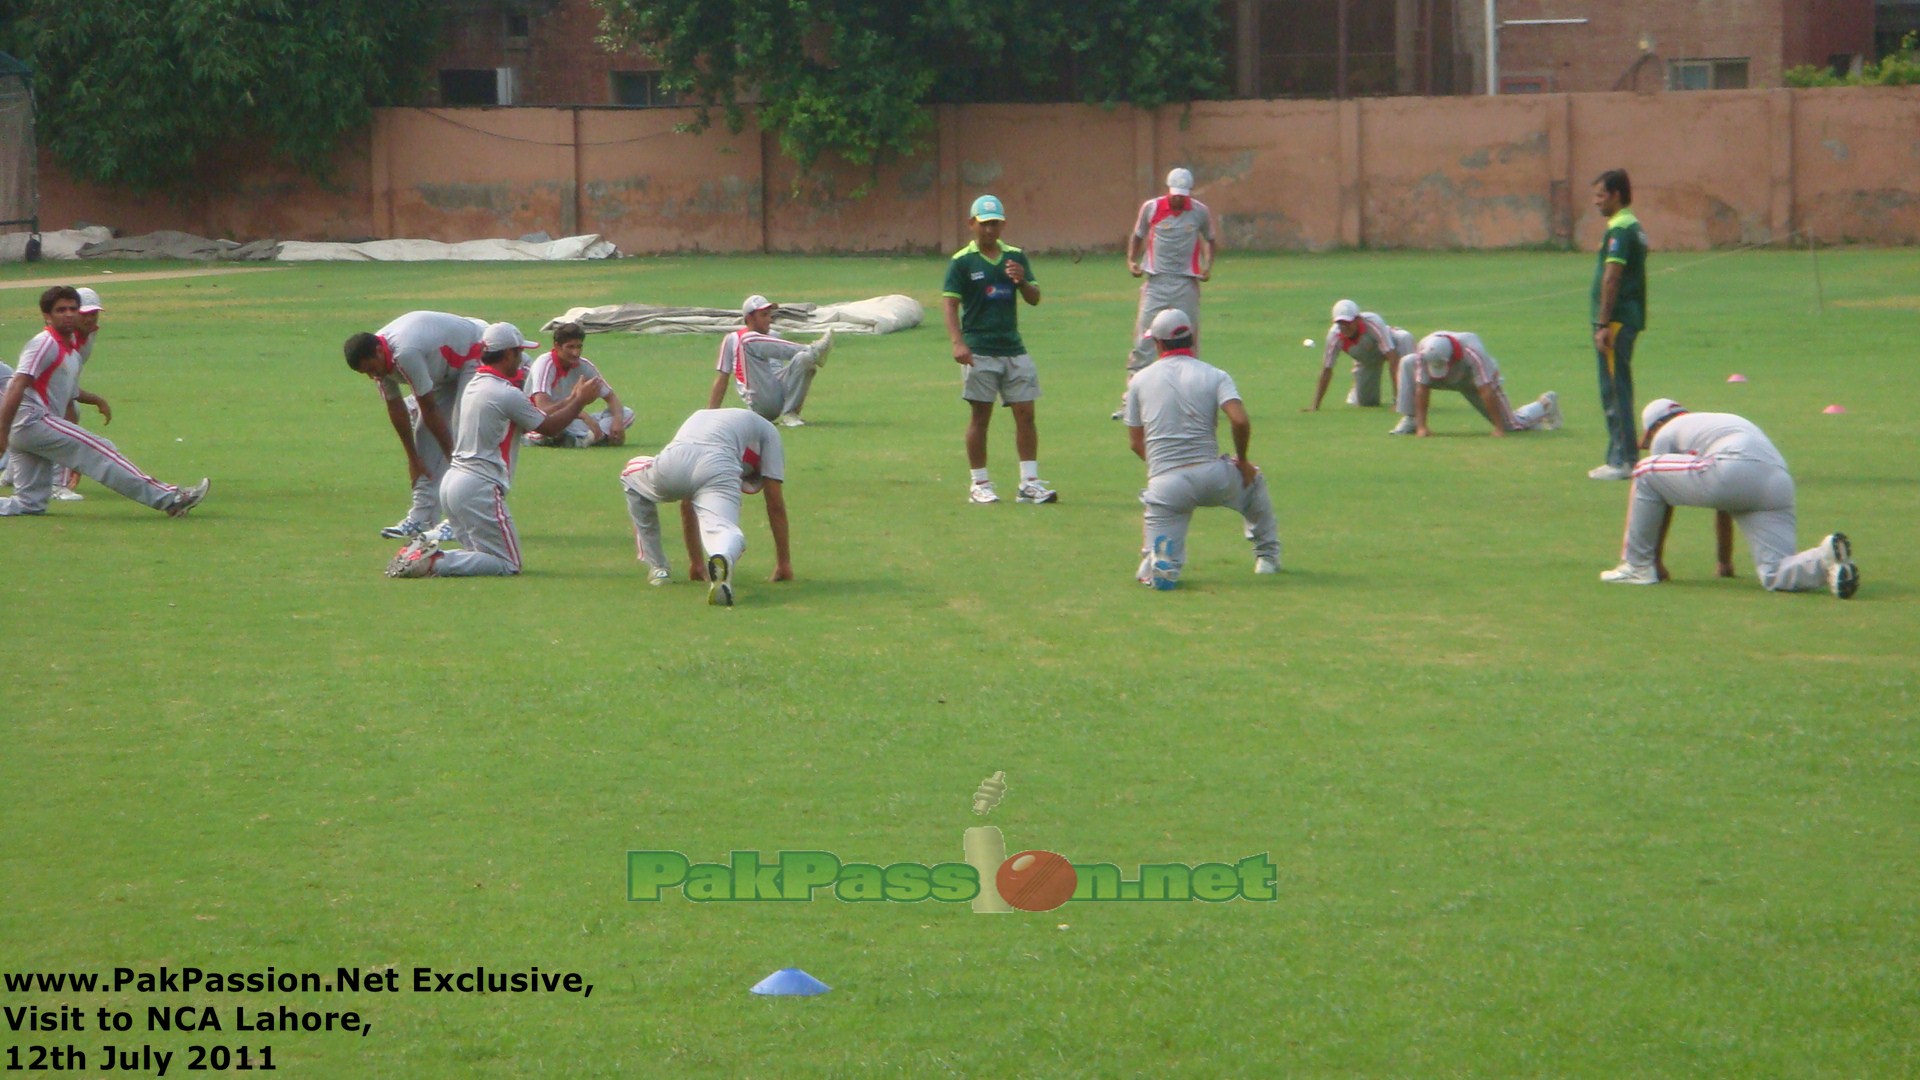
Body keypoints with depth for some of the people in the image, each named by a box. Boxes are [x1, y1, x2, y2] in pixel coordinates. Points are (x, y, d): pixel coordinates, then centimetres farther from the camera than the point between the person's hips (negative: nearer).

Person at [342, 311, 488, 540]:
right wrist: (413, 458, 6)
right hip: (446, 369, 9)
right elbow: (395, 407, 1)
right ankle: (422, 517, 6)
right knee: (426, 433, 4)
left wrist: (452, 456, -18)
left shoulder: (405, 354, -36)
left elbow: (429, 409, -27)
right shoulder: (381, 358, -9)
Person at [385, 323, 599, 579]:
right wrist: (580, 401, 11)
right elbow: (549, 428, -2)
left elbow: (536, 416, 22)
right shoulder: (507, 394, -14)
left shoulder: (475, 384, 14)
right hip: (479, 488, -9)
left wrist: (572, 399, 27)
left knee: (483, 555, 19)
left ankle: (423, 550, -3)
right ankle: (435, 563, -20)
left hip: (451, 482, 9)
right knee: (507, 565, -3)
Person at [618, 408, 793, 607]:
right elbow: (775, 504, 26)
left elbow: (687, 505, 45)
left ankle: (657, 568, 27)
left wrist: (696, 563, 50)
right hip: (717, 469, -4)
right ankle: (722, 559, -54)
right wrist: (784, 563, 31)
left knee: (631, 477, 34)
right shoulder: (767, 430, 33)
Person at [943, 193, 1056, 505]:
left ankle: (1030, 482, 5)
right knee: (980, 415, 0)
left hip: (1013, 348, 4)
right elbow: (951, 304, -6)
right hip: (980, 351, -4)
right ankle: (979, 484, 7)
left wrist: (1022, 281, -13)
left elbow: (1034, 298, 9)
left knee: (1025, 413, 1)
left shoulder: (1015, 257, 10)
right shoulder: (962, 262, -2)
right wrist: (958, 343, -19)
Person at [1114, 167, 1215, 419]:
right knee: (1144, 341, -7)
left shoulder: (1200, 212, 2)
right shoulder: (1151, 208, 0)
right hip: (1156, 282, -1)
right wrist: (1132, 261, -2)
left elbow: (1209, 240, 17)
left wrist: (1208, 266, 1)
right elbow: (1137, 236, 14)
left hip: (1187, 284, 1)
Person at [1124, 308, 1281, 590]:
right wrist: (1242, 460, 5)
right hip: (1211, 477, 0)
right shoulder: (1215, 376, 4)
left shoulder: (1140, 380, 11)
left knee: (1160, 570, 5)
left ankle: (1162, 562, -30)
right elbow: (1240, 421, -12)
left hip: (1164, 485, 0)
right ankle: (1267, 556, 35)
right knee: (1253, 480, 35)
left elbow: (1135, 442, 13)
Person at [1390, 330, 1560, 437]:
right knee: (1407, 363, -23)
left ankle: (1544, 405, 27)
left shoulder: (1472, 352, -41)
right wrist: (1421, 426, -32)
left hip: (1477, 380, -3)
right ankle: (1409, 421, -15)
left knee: (1511, 424, -5)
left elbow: (1486, 392, -39)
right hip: (1450, 379, 3)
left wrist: (1499, 428, -36)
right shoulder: (1425, 353, -32)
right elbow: (1422, 389, -28)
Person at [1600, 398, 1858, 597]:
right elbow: (1725, 508, 50)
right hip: (1781, 484, 6)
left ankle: (1637, 566, 15)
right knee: (1775, 575, 3)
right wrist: (1725, 560, 58)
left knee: (1645, 472, 14)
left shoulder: (1666, 433, 25)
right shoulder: (1724, 422, 44)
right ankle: (1826, 558, -27)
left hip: (1733, 473, -6)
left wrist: (1656, 559, 37)